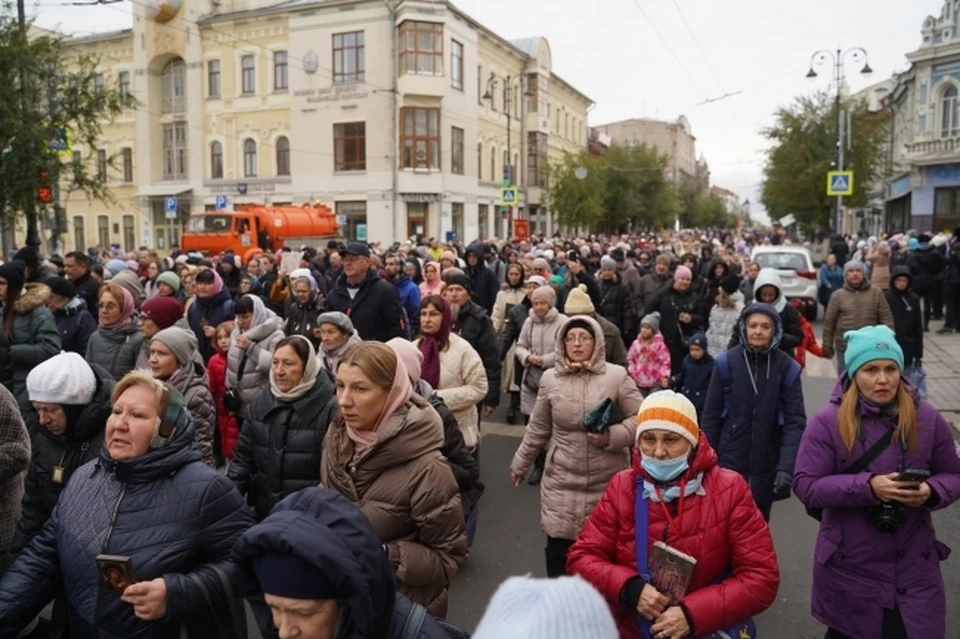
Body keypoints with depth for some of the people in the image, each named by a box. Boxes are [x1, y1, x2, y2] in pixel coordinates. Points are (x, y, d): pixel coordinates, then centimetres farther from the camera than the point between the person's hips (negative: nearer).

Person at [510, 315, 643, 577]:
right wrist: (520, 464, 18)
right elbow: (537, 429, 12)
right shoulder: (550, 379, 1)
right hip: (562, 482, 2)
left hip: (608, 483, -1)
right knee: (559, 548, 7)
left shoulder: (617, 376, -6)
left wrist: (612, 437, -18)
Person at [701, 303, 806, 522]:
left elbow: (795, 422, -8)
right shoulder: (727, 362, -7)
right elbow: (711, 416, -2)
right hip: (730, 462, -1)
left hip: (767, 466, 1)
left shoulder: (787, 367, -6)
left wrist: (787, 467, -18)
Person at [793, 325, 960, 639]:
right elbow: (806, 485, -14)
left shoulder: (927, 418, -3)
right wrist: (868, 486, -25)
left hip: (914, 565, 2)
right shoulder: (828, 421, -12)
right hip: (848, 565, -1)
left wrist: (931, 491, -17)